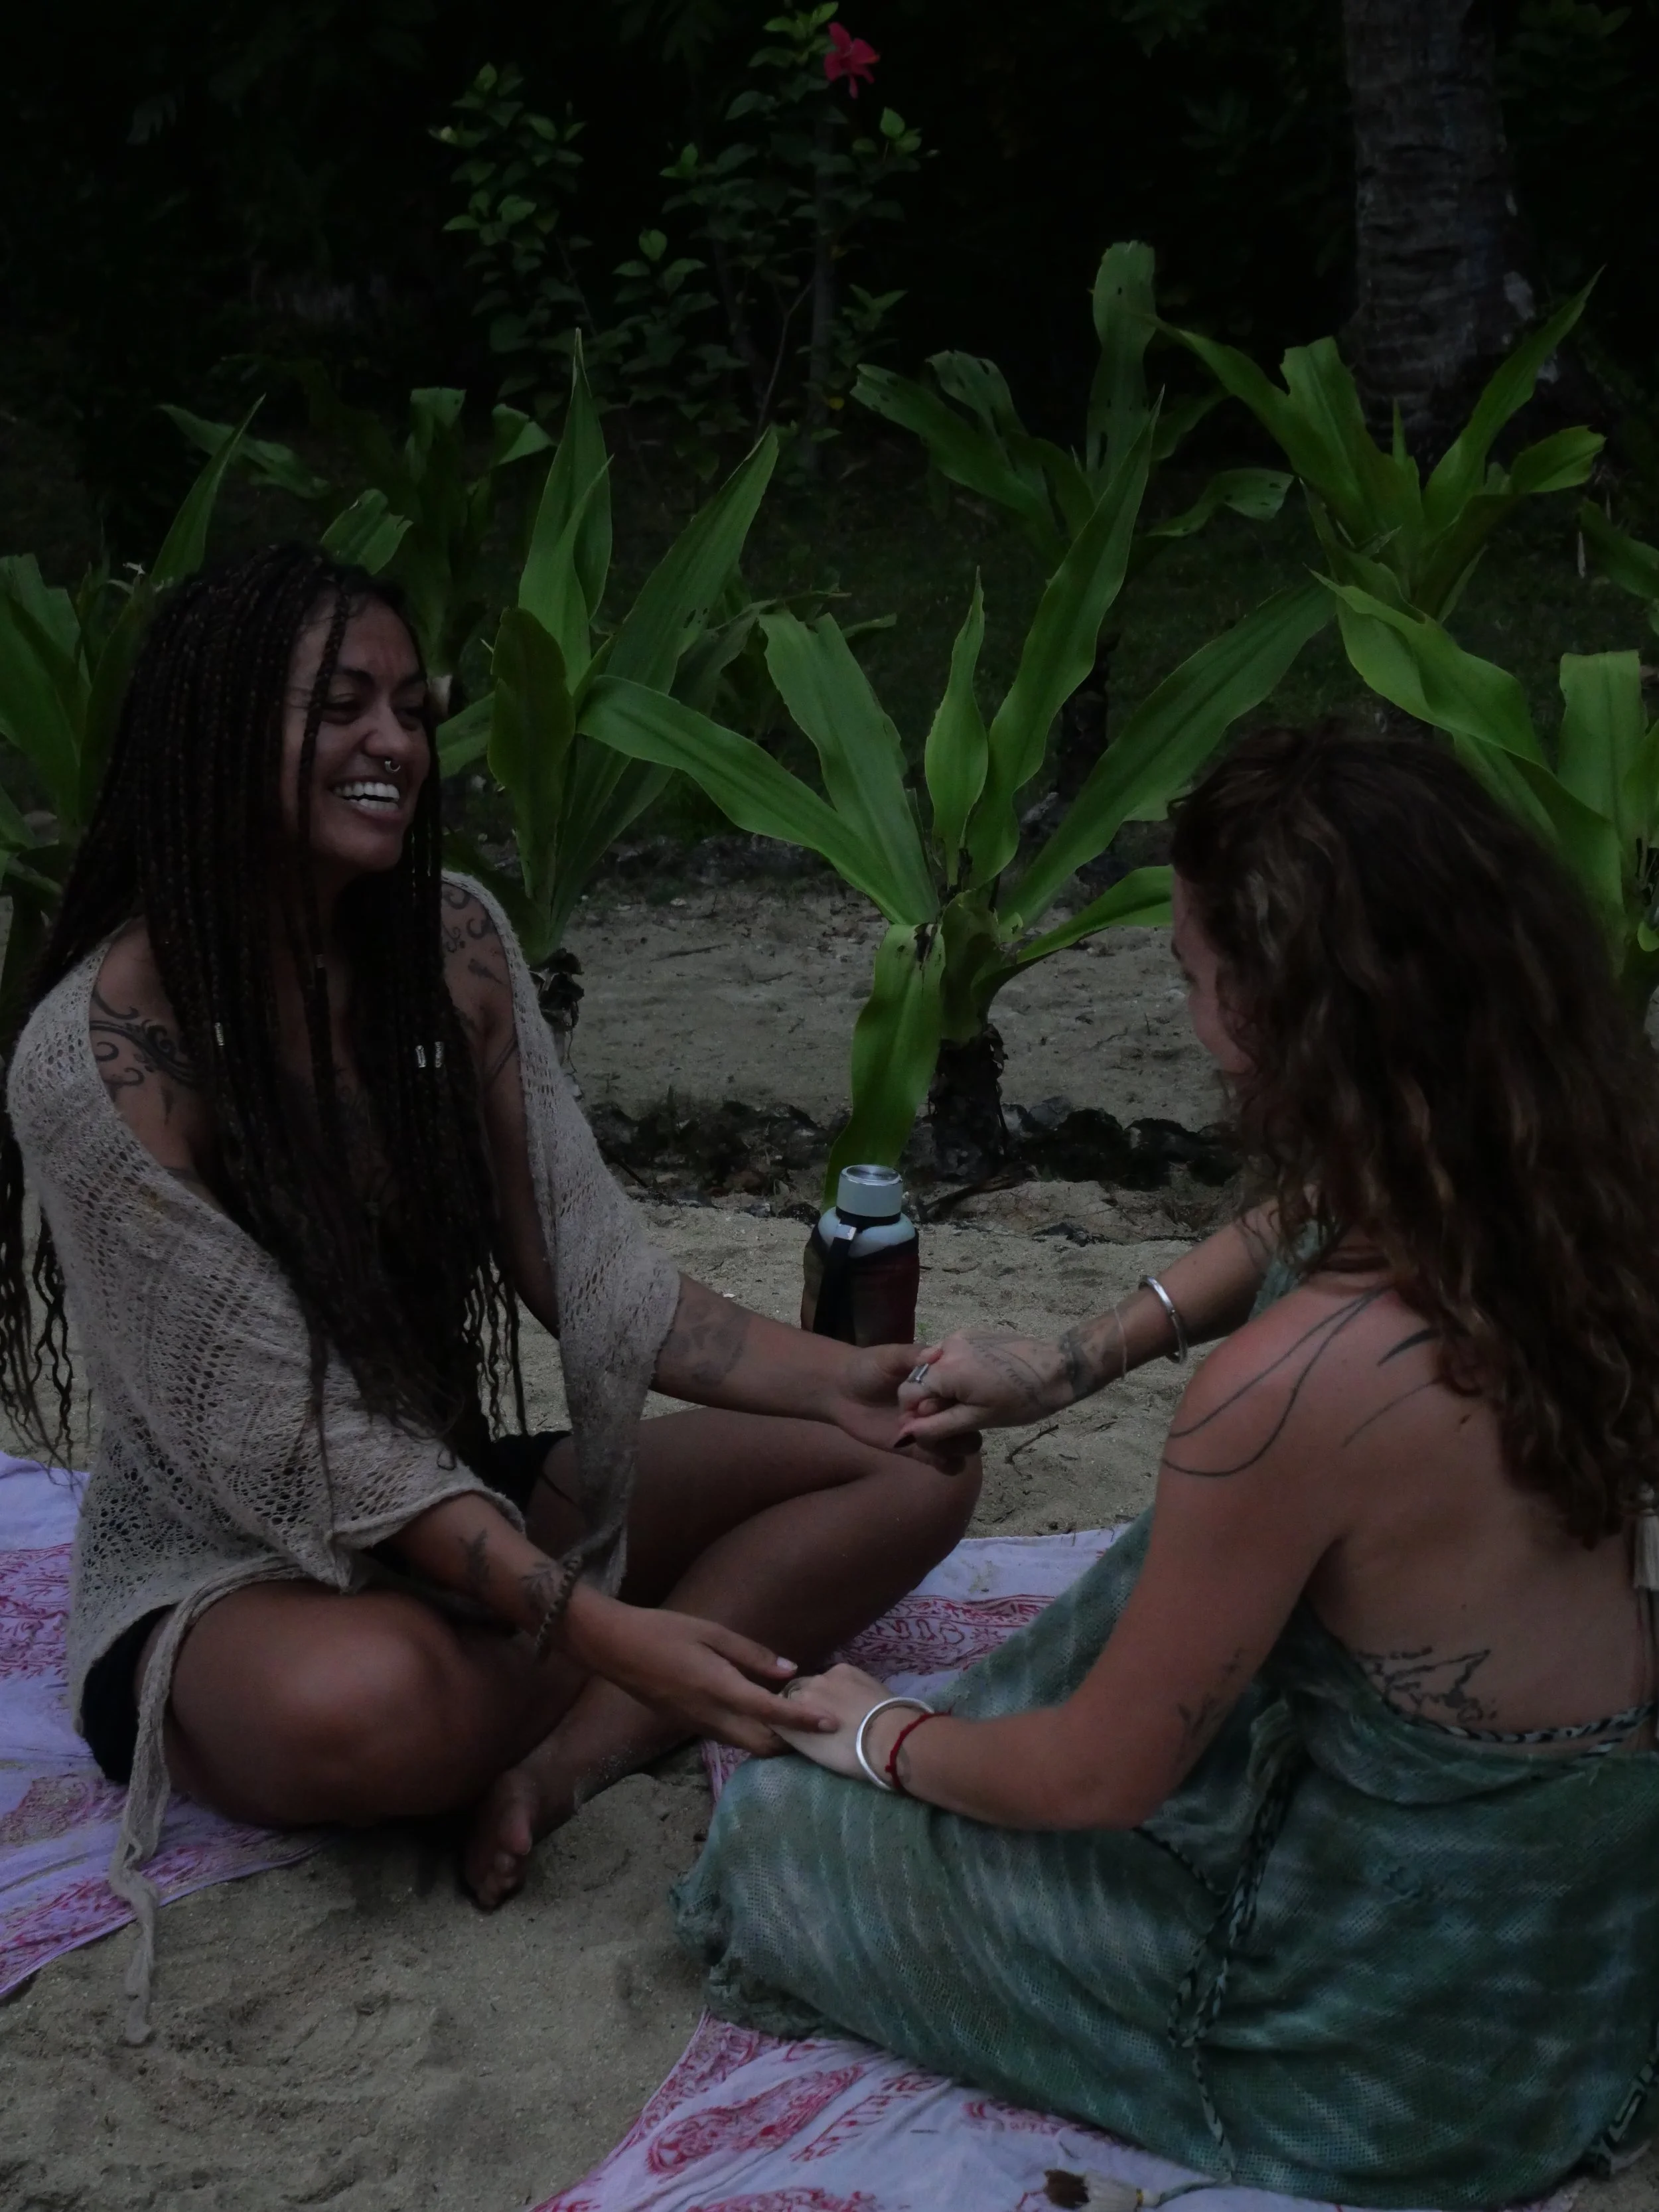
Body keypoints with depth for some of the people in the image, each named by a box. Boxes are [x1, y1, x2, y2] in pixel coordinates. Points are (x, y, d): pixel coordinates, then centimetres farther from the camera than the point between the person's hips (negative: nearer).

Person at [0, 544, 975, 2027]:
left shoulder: (452, 943, -3)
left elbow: (589, 1271, -1)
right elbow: (299, 1442, -23)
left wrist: (837, 1381, -17)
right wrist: (608, 1631, -30)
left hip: (466, 1502, 7)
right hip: (228, 1576, -6)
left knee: (912, 1467, -4)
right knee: (362, 1705, -42)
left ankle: (560, 1755, -20)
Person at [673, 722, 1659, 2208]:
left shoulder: (1297, 1385, -34)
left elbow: (1099, 1777, -17)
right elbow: (1298, 1229, 14)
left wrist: (888, 1737, 2)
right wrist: (1073, 1365, 10)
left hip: (1398, 2051, -7)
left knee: (776, 1842, 10)